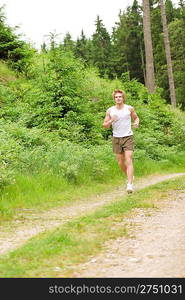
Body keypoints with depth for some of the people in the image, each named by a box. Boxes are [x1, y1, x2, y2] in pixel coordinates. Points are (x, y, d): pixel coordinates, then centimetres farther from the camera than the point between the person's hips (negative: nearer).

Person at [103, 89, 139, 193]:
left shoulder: (129, 108, -1)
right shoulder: (110, 111, 0)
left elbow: (136, 117, 15)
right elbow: (105, 126, 5)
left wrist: (137, 123, -8)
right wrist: (111, 121, -16)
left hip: (128, 137, -2)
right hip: (116, 138, 2)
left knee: (129, 160, -14)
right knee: (121, 162, 10)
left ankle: (130, 184, -19)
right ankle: (130, 176, 37)